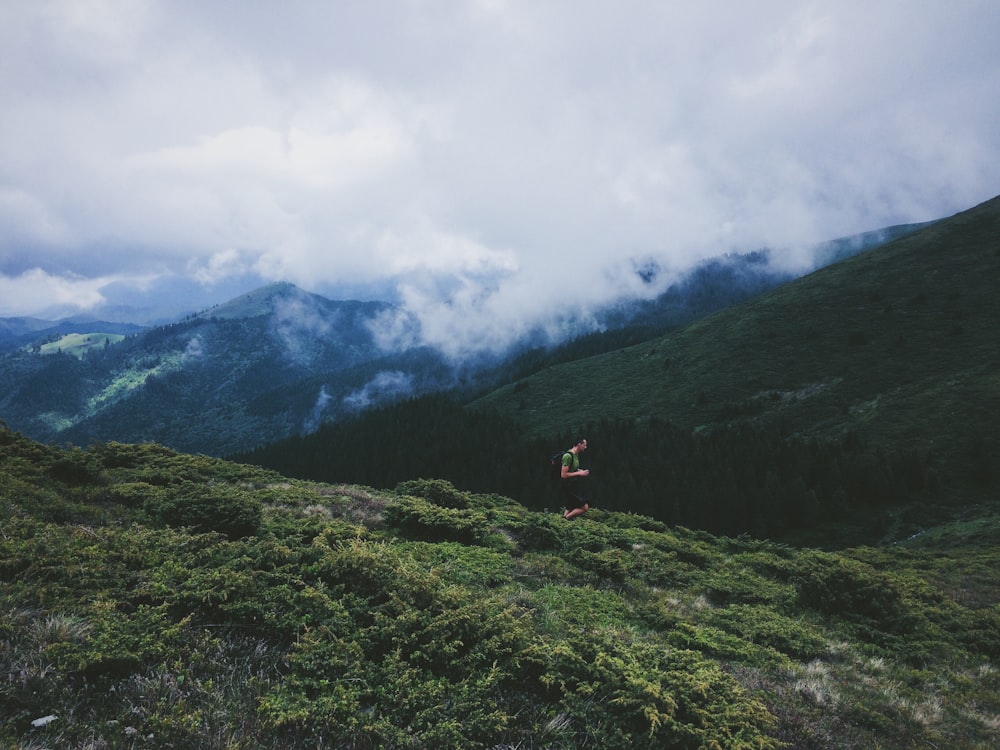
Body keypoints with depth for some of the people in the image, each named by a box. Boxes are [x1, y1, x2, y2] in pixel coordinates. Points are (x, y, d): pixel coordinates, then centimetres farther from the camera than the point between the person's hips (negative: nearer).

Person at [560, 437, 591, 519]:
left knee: (570, 510, 19)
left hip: (572, 487, 10)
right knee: (585, 507, -9)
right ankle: (565, 519, -3)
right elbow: (563, 475, -24)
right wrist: (579, 473, -19)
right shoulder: (568, 456, -21)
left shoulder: (576, 455, 9)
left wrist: (581, 471, 7)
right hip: (567, 487, -10)